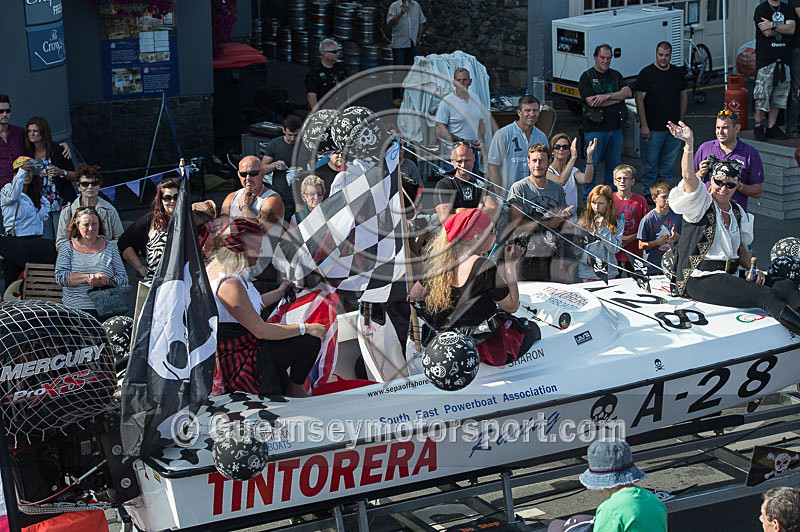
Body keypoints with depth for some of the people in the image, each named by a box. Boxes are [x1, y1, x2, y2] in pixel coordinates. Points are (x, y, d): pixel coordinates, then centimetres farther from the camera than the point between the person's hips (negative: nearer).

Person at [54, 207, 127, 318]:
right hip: (74, 308, -1)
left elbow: (123, 279, 10)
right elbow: (60, 277, -2)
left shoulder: (110, 247, 15)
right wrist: (89, 277, -11)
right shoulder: (67, 248, 13)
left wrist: (105, 282, -10)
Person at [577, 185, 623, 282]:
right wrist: (587, 259, -16)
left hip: (609, 273, 0)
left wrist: (603, 228, -14)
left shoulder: (617, 223, 2)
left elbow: (615, 248, -7)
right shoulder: (583, 222, 1)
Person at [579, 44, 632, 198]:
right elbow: (592, 101, -15)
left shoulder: (616, 75, 14)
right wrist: (617, 98, -7)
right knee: (592, 164, -1)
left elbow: (628, 92, -1)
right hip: (595, 129, -5)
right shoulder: (587, 77, -3)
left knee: (614, 164, 11)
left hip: (616, 128, 5)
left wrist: (607, 96, -17)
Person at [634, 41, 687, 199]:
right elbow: (639, 100, -9)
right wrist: (644, 126, -13)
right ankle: (648, 191, 12)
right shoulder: (646, 73, -6)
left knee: (669, 162, 10)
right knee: (650, 162, 1)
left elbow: (683, 96, 18)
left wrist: (681, 121, 11)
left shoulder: (678, 73, 10)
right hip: (653, 127, -4)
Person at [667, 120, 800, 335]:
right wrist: (689, 144, -30)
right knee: (766, 296, -32)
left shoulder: (738, 213, 18)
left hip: (728, 277, 7)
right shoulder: (701, 204, 0)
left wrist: (752, 269, 6)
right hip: (699, 279, -7)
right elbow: (688, 177, -17)